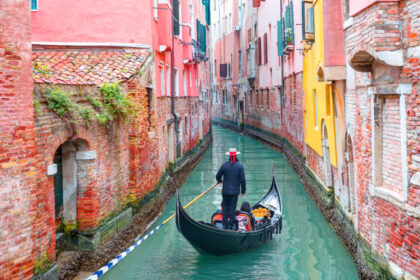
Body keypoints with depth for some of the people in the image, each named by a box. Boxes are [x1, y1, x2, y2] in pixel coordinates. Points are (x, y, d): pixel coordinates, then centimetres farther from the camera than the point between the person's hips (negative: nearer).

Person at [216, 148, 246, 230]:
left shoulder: (224, 165, -7)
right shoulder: (239, 166, -7)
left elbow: (218, 176, 1)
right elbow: (242, 179, -6)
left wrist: (220, 180, 24)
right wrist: (243, 190, 3)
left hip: (225, 191, 0)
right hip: (235, 191, 0)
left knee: (225, 207, 12)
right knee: (233, 208, 6)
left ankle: (225, 225, 10)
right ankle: (231, 226, 7)